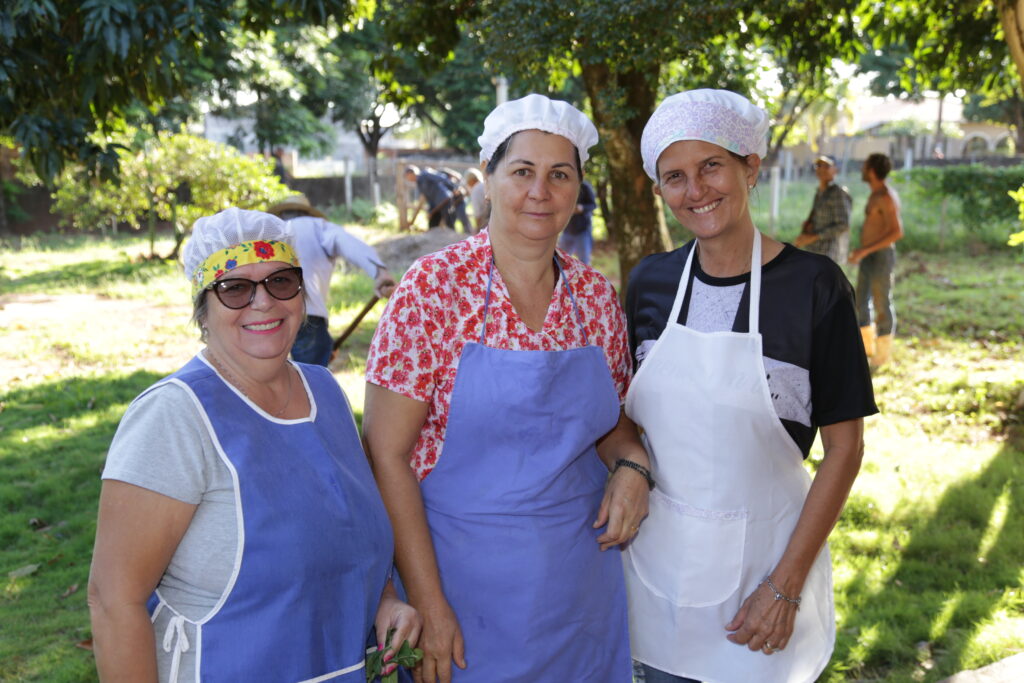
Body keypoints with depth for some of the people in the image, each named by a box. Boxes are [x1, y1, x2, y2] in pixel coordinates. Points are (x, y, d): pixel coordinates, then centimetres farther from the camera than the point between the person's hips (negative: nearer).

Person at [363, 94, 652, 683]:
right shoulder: (435, 287, -13)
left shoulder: (597, 297, 0)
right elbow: (385, 455, -14)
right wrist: (428, 606, -15)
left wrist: (631, 465, -8)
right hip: (463, 584, -4)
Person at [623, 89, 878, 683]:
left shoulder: (815, 286, -13)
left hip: (764, 551, -3)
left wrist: (786, 585, -13)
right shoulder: (650, 282, -2)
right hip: (657, 548, 4)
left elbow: (844, 449, -11)